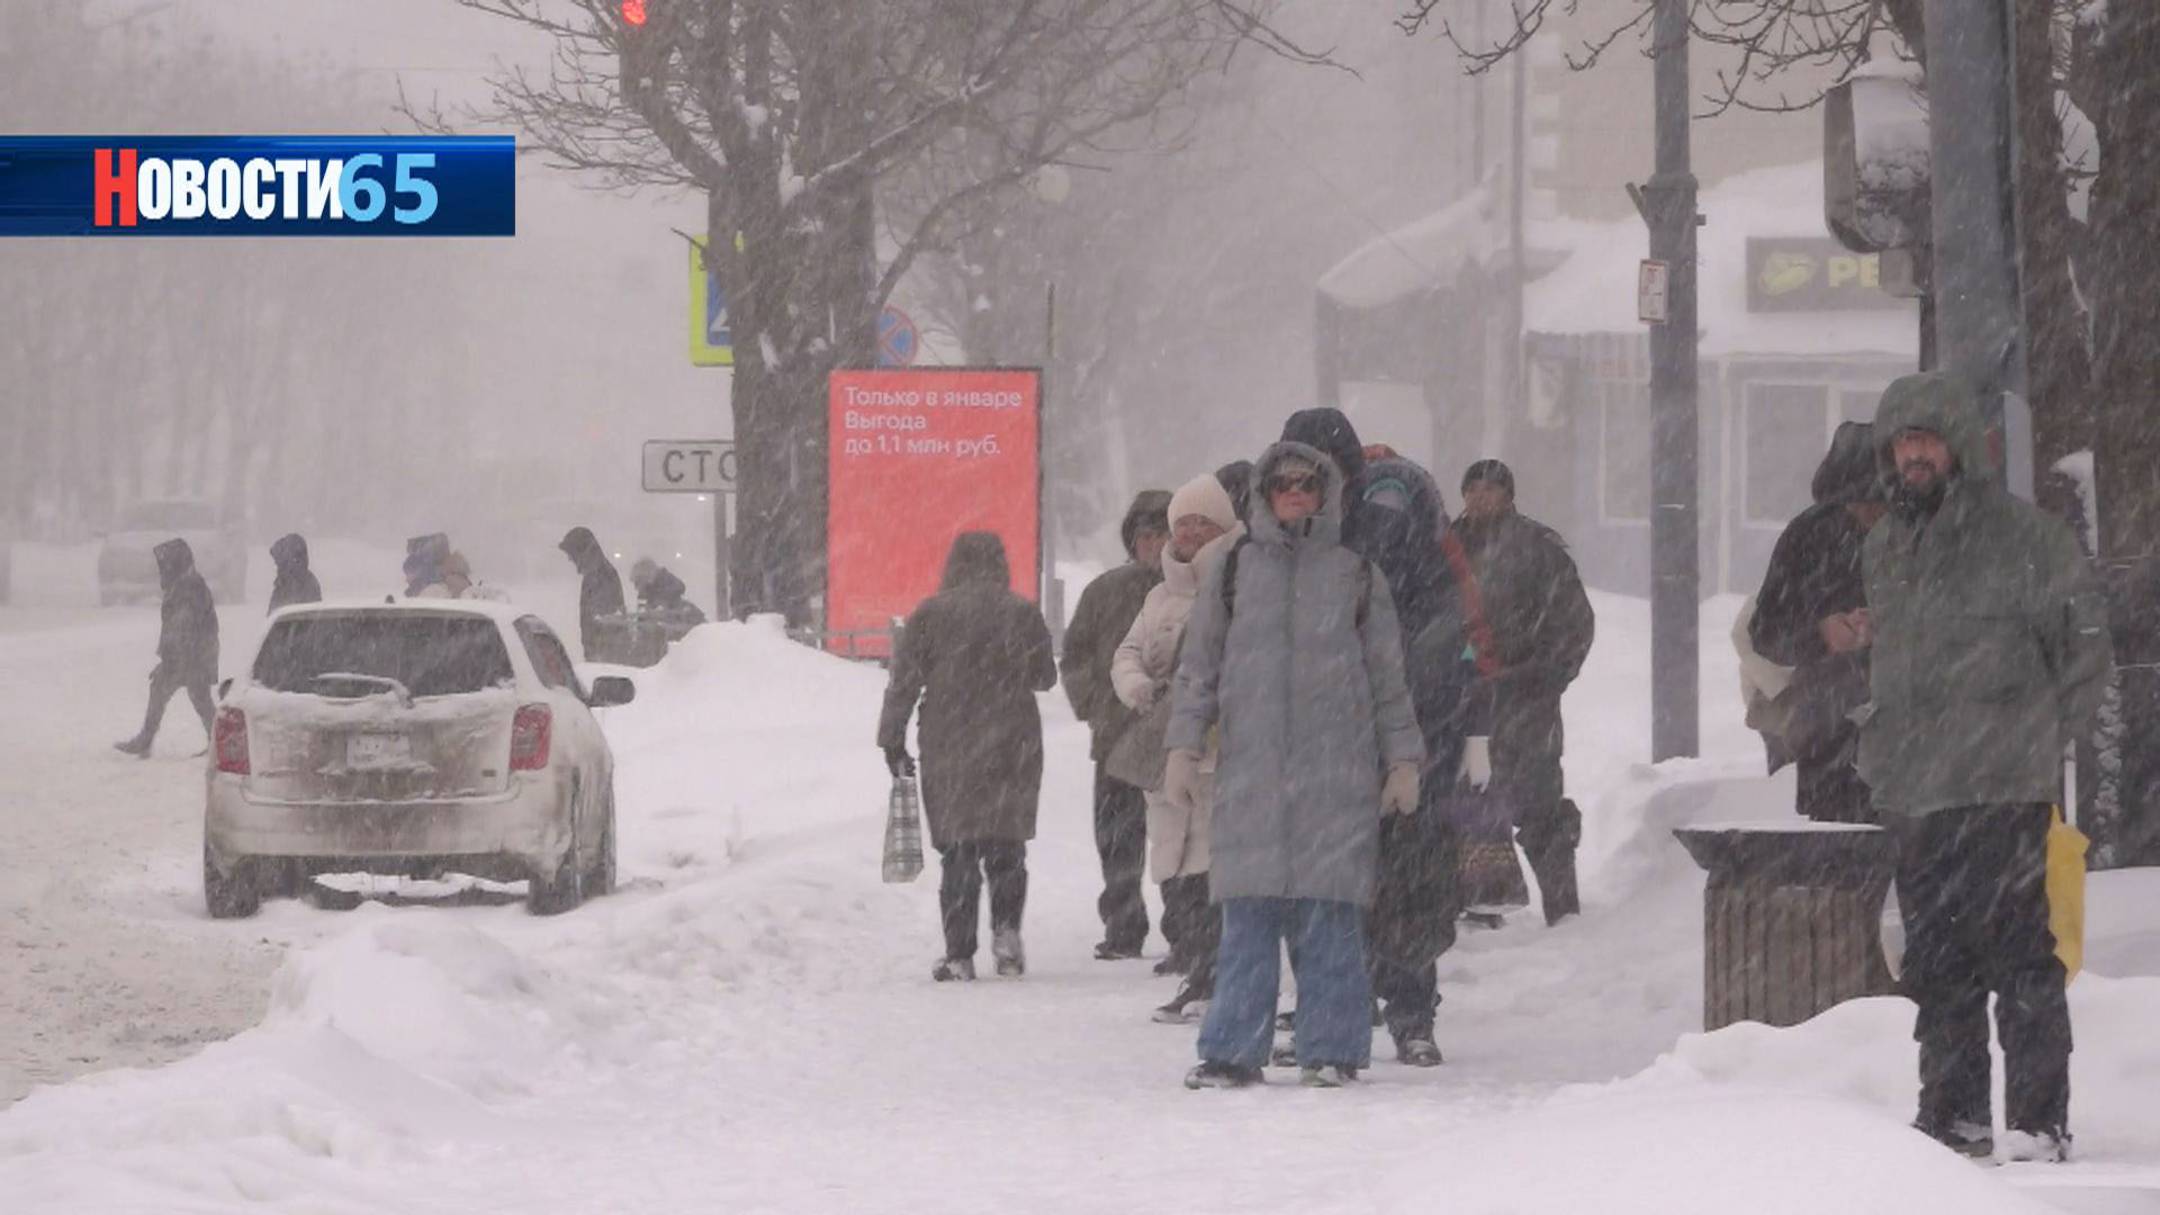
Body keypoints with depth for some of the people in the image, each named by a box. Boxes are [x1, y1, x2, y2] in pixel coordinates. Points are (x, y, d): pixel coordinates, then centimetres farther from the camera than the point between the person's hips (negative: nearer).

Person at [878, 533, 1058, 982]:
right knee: (1007, 849, 11)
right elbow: (1044, 676, 9)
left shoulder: (930, 615, -2)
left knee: (957, 850, 4)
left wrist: (892, 740, 5)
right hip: (1012, 746, 1)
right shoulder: (1022, 613, -1)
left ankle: (959, 954, -1)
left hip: (948, 747, -1)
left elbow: (904, 682, -2)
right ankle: (1006, 930, -9)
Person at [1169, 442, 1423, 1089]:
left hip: (1337, 771, -1)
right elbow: (1199, 667, 13)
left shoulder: (1357, 575, 12)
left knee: (1330, 914, -5)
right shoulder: (1231, 570, 13)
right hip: (1250, 771, 1)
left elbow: (1388, 678, 14)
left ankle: (1332, 1048, 0)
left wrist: (1403, 761, 9)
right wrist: (1184, 746, 3)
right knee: (1248, 914, -4)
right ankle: (1233, 1051, -2)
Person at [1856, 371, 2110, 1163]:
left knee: (2017, 949, -9)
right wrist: (1881, 741, 16)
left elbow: (2087, 652, -1)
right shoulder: (1884, 549, 17)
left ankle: (2039, 1119, -8)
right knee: (1936, 960, 10)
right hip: (1912, 794, 7)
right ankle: (1952, 1111, 17)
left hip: (2002, 791, -7)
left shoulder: (2024, 538, -3)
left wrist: (2037, 740, -3)